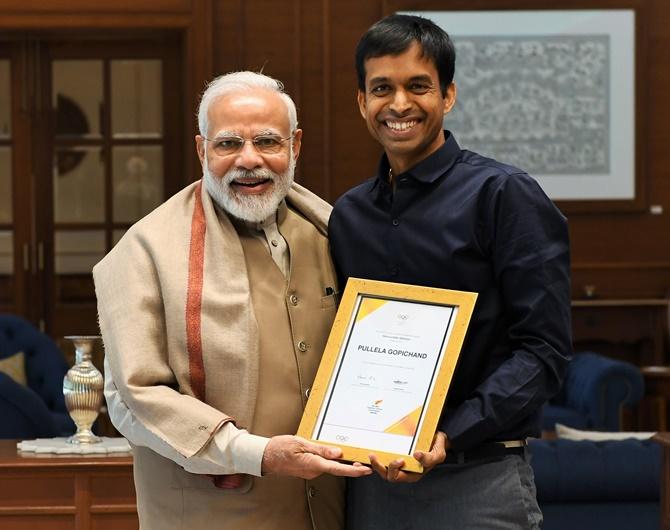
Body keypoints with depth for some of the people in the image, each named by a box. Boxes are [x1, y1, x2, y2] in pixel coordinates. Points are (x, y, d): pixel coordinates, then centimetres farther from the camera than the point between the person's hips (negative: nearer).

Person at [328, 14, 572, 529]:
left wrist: (451, 437, -21)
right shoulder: (348, 216, 10)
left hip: (478, 477, -5)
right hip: (373, 479, 5)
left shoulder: (503, 195, -7)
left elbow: (544, 348, -12)